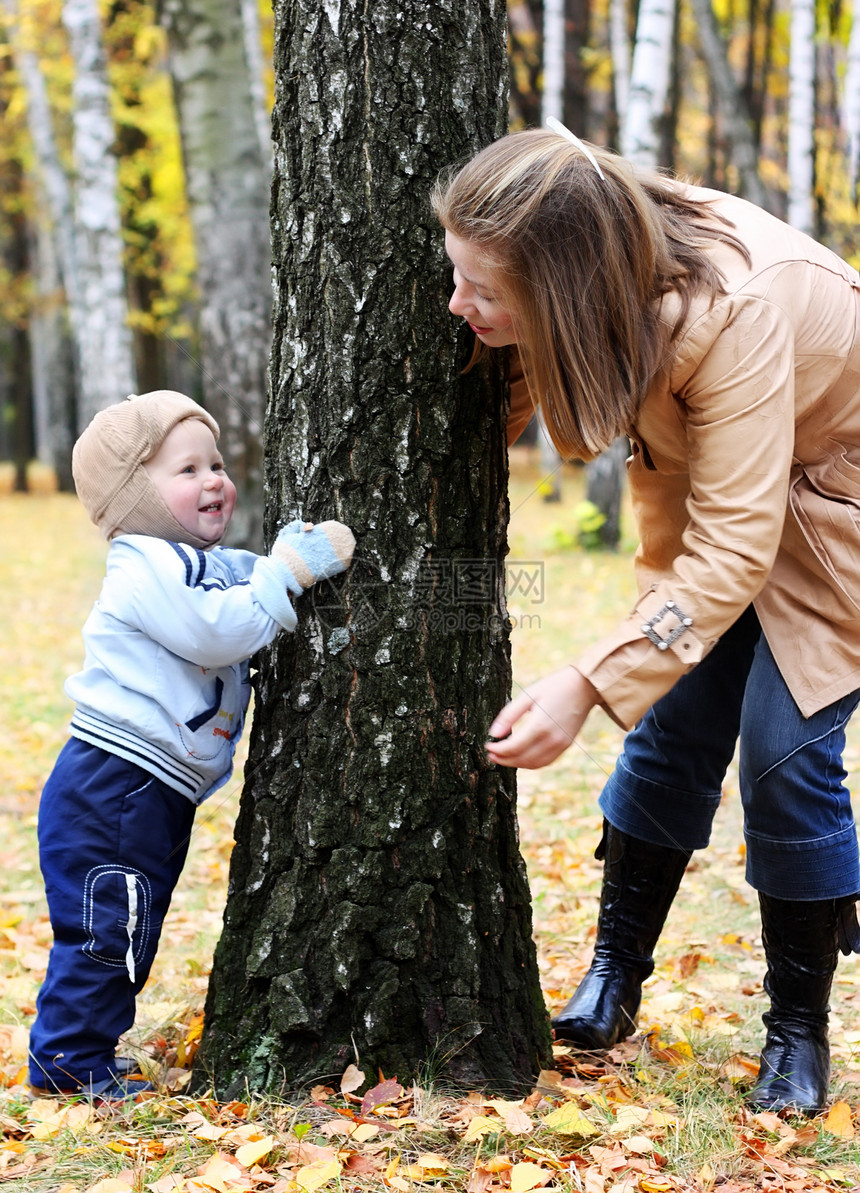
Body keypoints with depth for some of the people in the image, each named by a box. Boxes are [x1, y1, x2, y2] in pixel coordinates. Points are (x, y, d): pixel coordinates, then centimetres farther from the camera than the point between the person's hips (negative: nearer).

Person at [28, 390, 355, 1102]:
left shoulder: (214, 566, 15)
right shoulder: (147, 564, -16)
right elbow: (218, 632, -25)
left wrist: (302, 559, 6)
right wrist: (287, 570, -24)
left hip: (154, 796, 10)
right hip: (112, 792, -10)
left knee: (129, 932, 18)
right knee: (105, 929, -4)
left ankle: (85, 1051, 30)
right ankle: (71, 1063, 7)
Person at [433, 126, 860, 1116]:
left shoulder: (736, 310, -41)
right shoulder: (581, 281, -22)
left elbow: (734, 547, -41)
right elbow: (503, 401, -1)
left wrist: (586, 687, -46)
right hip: (712, 480, 6)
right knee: (672, 724, 3)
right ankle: (614, 978, 17)